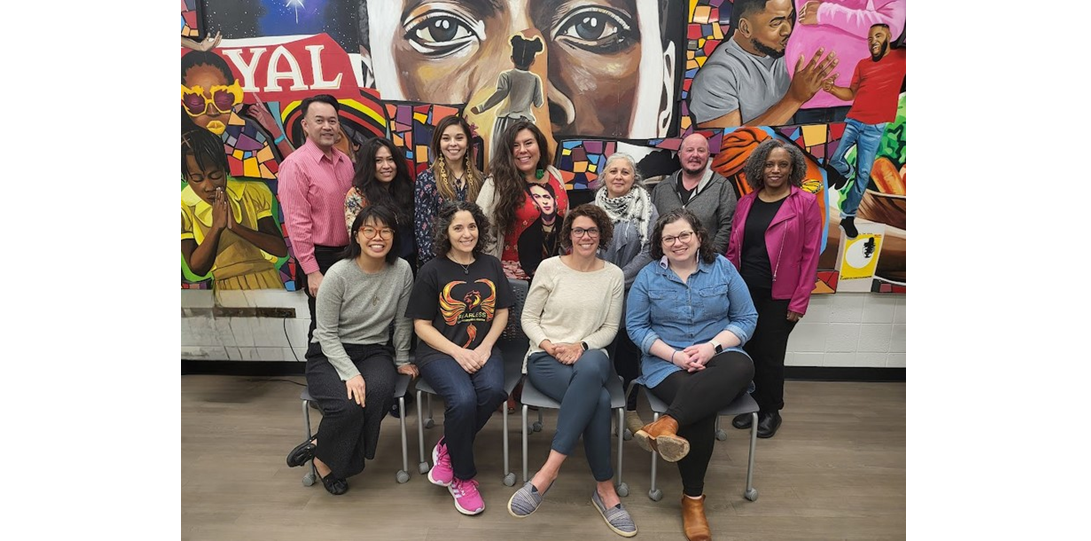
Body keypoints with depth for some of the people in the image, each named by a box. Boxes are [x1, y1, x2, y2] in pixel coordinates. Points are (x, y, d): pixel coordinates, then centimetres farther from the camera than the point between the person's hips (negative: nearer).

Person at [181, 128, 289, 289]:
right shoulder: (185, 210, 0)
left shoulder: (251, 194, 0)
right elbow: (197, 268, -4)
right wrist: (216, 227, -14)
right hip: (224, 289, -1)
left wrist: (235, 226, -16)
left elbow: (281, 249, -6)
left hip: (266, 282, 1)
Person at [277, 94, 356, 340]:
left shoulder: (345, 161, 9)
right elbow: (297, 223, -14)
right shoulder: (295, 164, -10)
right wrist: (312, 271, -16)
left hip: (348, 255, 6)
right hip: (321, 259, -6)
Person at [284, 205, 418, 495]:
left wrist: (401, 361, 9)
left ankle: (320, 447, -8)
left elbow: (402, 322, 5)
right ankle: (324, 456, 2)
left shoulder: (402, 270, -6)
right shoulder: (339, 274, -14)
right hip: (329, 353, -3)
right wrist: (350, 373, -22)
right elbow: (326, 333, -12)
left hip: (375, 351, 3)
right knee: (348, 405, -32)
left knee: (380, 390, -32)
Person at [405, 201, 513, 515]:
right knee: (463, 399, -31)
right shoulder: (432, 271, -1)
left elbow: (502, 312, 13)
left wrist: (485, 347, -4)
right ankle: (462, 477, -5)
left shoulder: (491, 266, 9)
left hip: (483, 350, 3)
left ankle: (447, 449, -2)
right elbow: (422, 324, -1)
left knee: (492, 390, -30)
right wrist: (458, 352, -13)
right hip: (440, 351, -3)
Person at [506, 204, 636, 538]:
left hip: (591, 357, 2)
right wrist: (549, 345, -14)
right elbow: (528, 318, 4)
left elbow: (610, 329, 7)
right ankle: (605, 490, -20)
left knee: (590, 367, -40)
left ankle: (548, 471, -34)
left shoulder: (613, 275, 8)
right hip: (545, 358, -2)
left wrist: (581, 345, -12)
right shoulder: (550, 267, 3)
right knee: (599, 399, -35)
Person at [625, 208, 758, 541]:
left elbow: (747, 319, 3)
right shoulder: (648, 276, 3)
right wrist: (675, 355, -13)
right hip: (667, 361, -1)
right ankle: (693, 497, -14)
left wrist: (712, 346, -14)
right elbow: (636, 326, 1)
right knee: (701, 410, -31)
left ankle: (667, 424, -45)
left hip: (718, 355, 2)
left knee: (742, 368, -36)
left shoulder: (722, 268, 4)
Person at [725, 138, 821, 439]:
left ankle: (771, 412, 26)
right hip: (744, 292, 4)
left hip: (779, 296, -3)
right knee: (747, 351, 10)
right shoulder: (746, 203, 7)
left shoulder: (806, 203, -5)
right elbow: (733, 249, 9)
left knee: (769, 354, 6)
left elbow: (810, 255, -7)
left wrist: (800, 301, -11)